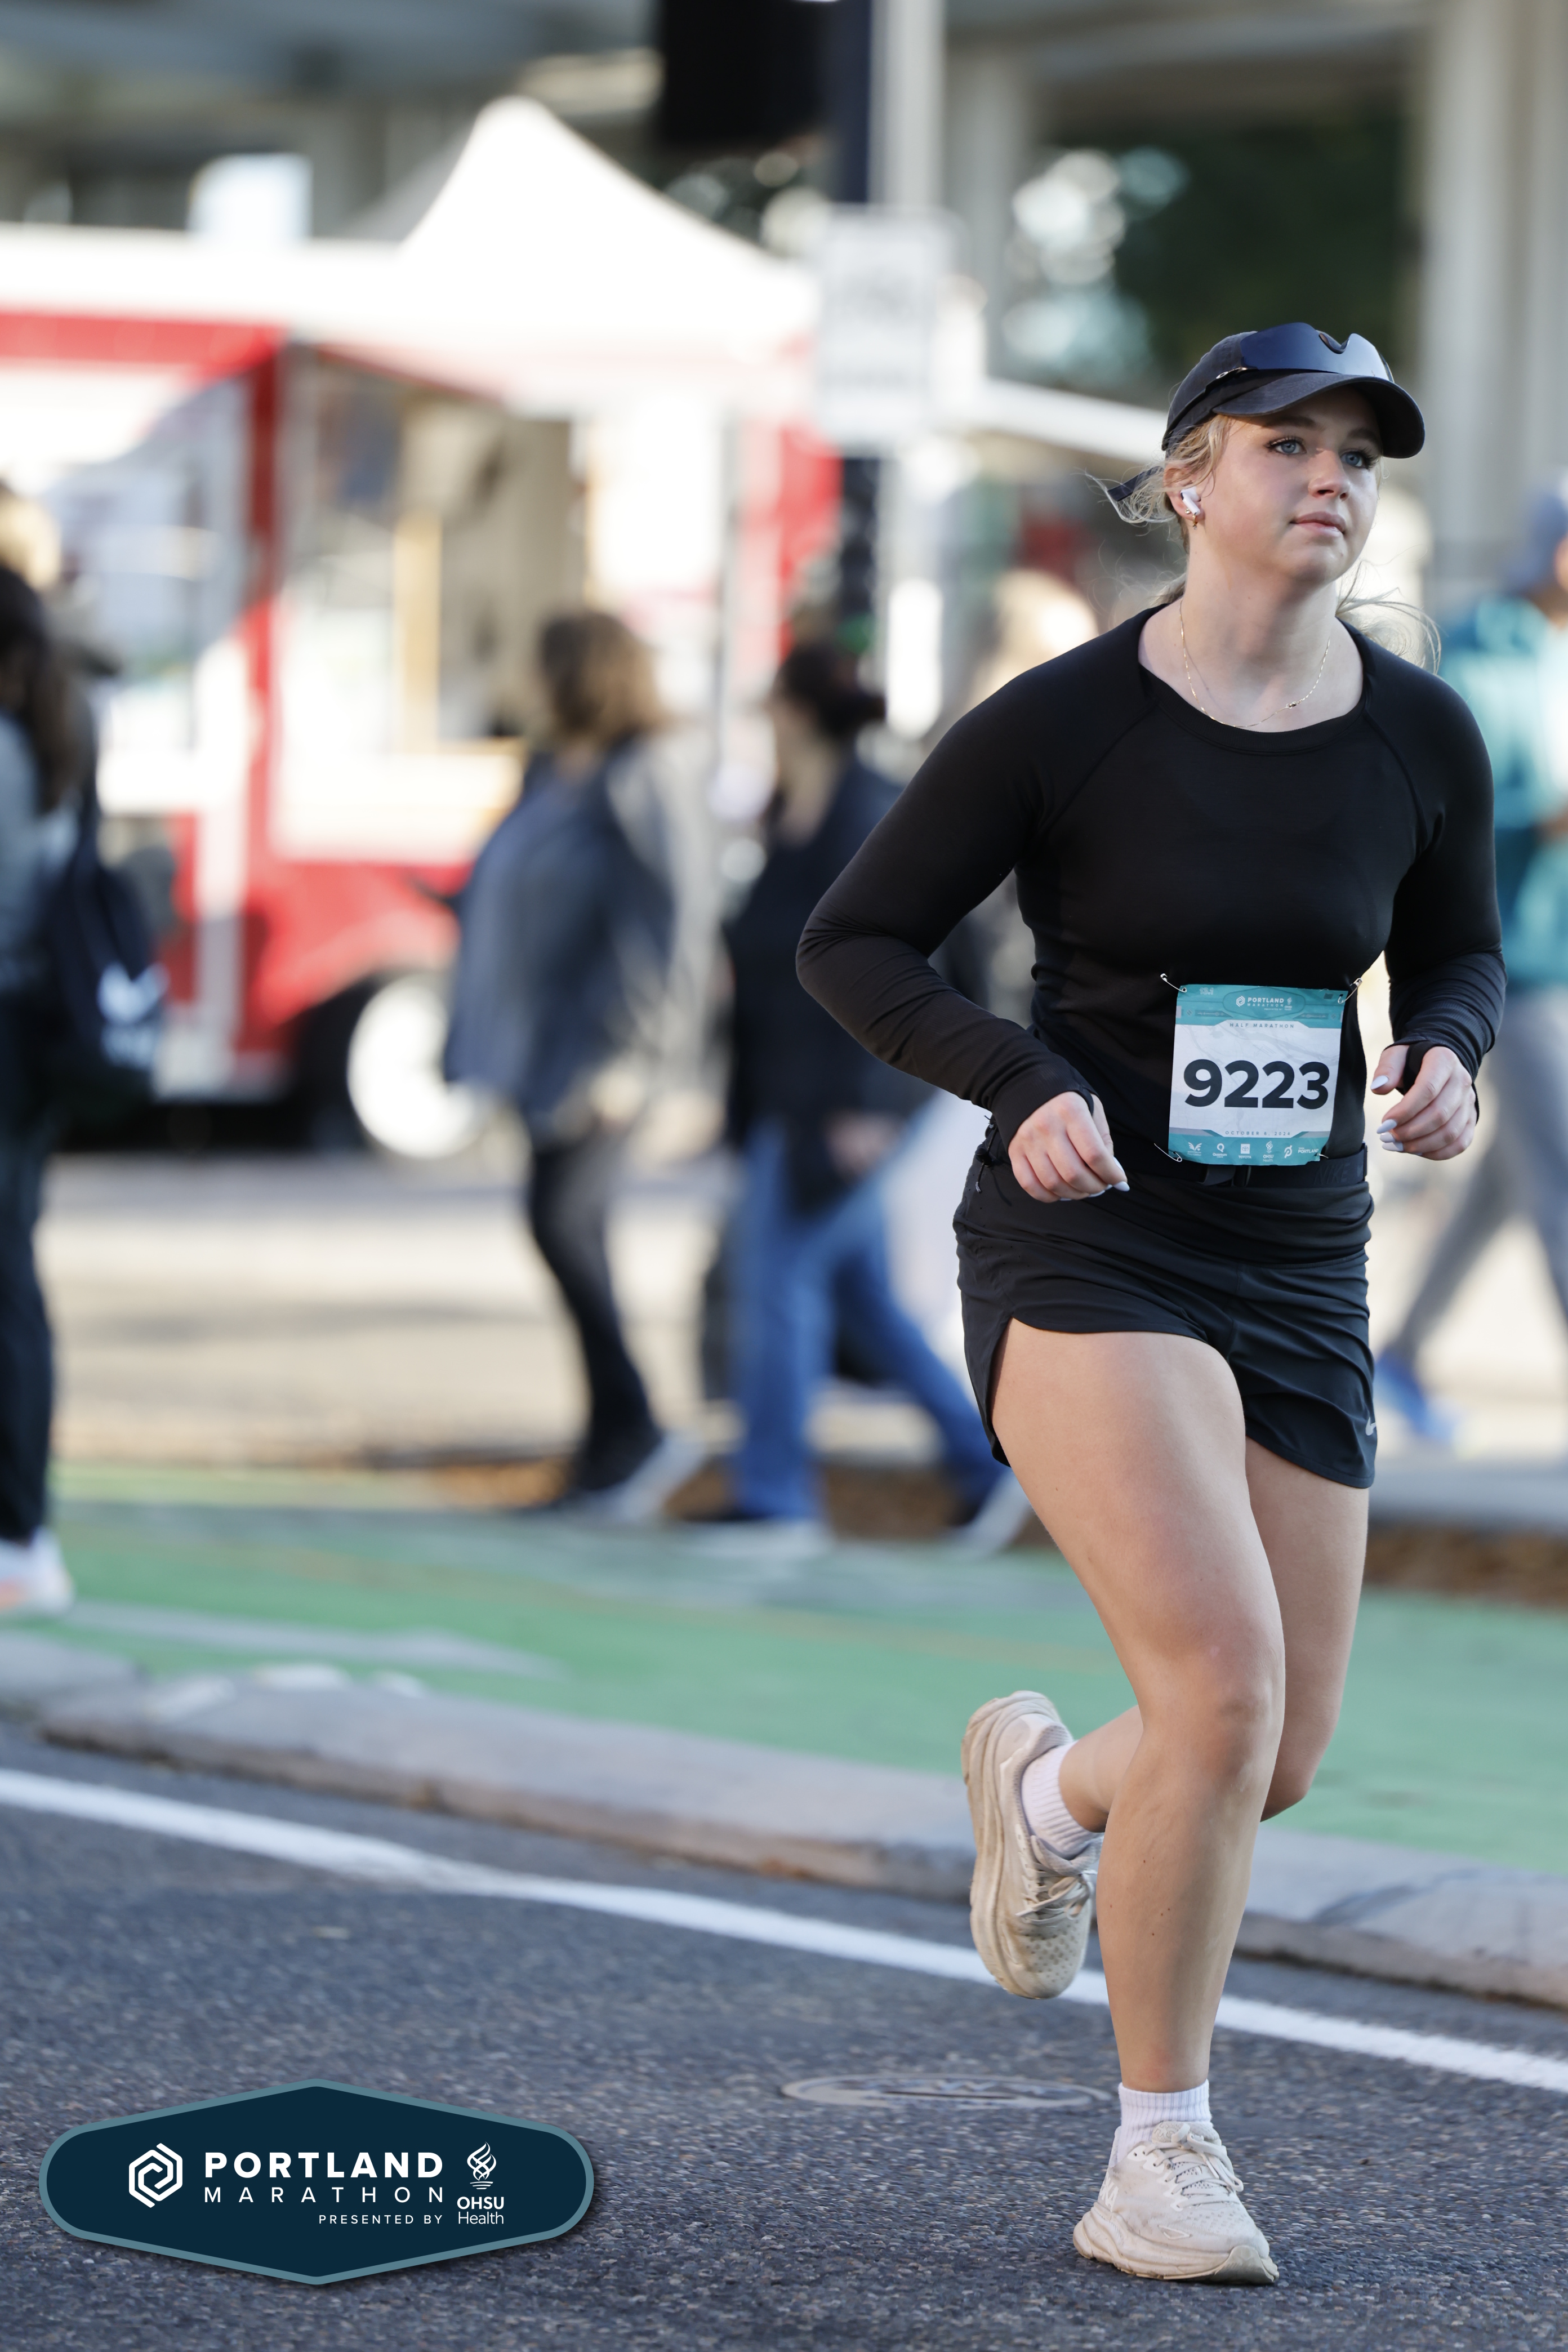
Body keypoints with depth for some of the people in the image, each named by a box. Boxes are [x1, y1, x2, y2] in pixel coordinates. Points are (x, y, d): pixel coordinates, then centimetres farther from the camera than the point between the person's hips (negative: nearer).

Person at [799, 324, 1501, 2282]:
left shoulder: (1420, 740, 0)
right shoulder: (1062, 724, -10)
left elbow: (1458, 957, 17)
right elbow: (853, 947, -2)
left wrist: (1447, 1058, -6)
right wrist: (1025, 1088, -17)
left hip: (1297, 1267, 5)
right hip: (1084, 1248, -5)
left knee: (1278, 1760, 8)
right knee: (1225, 1680, -23)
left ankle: (1045, 1783, 45)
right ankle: (1161, 2158, -9)